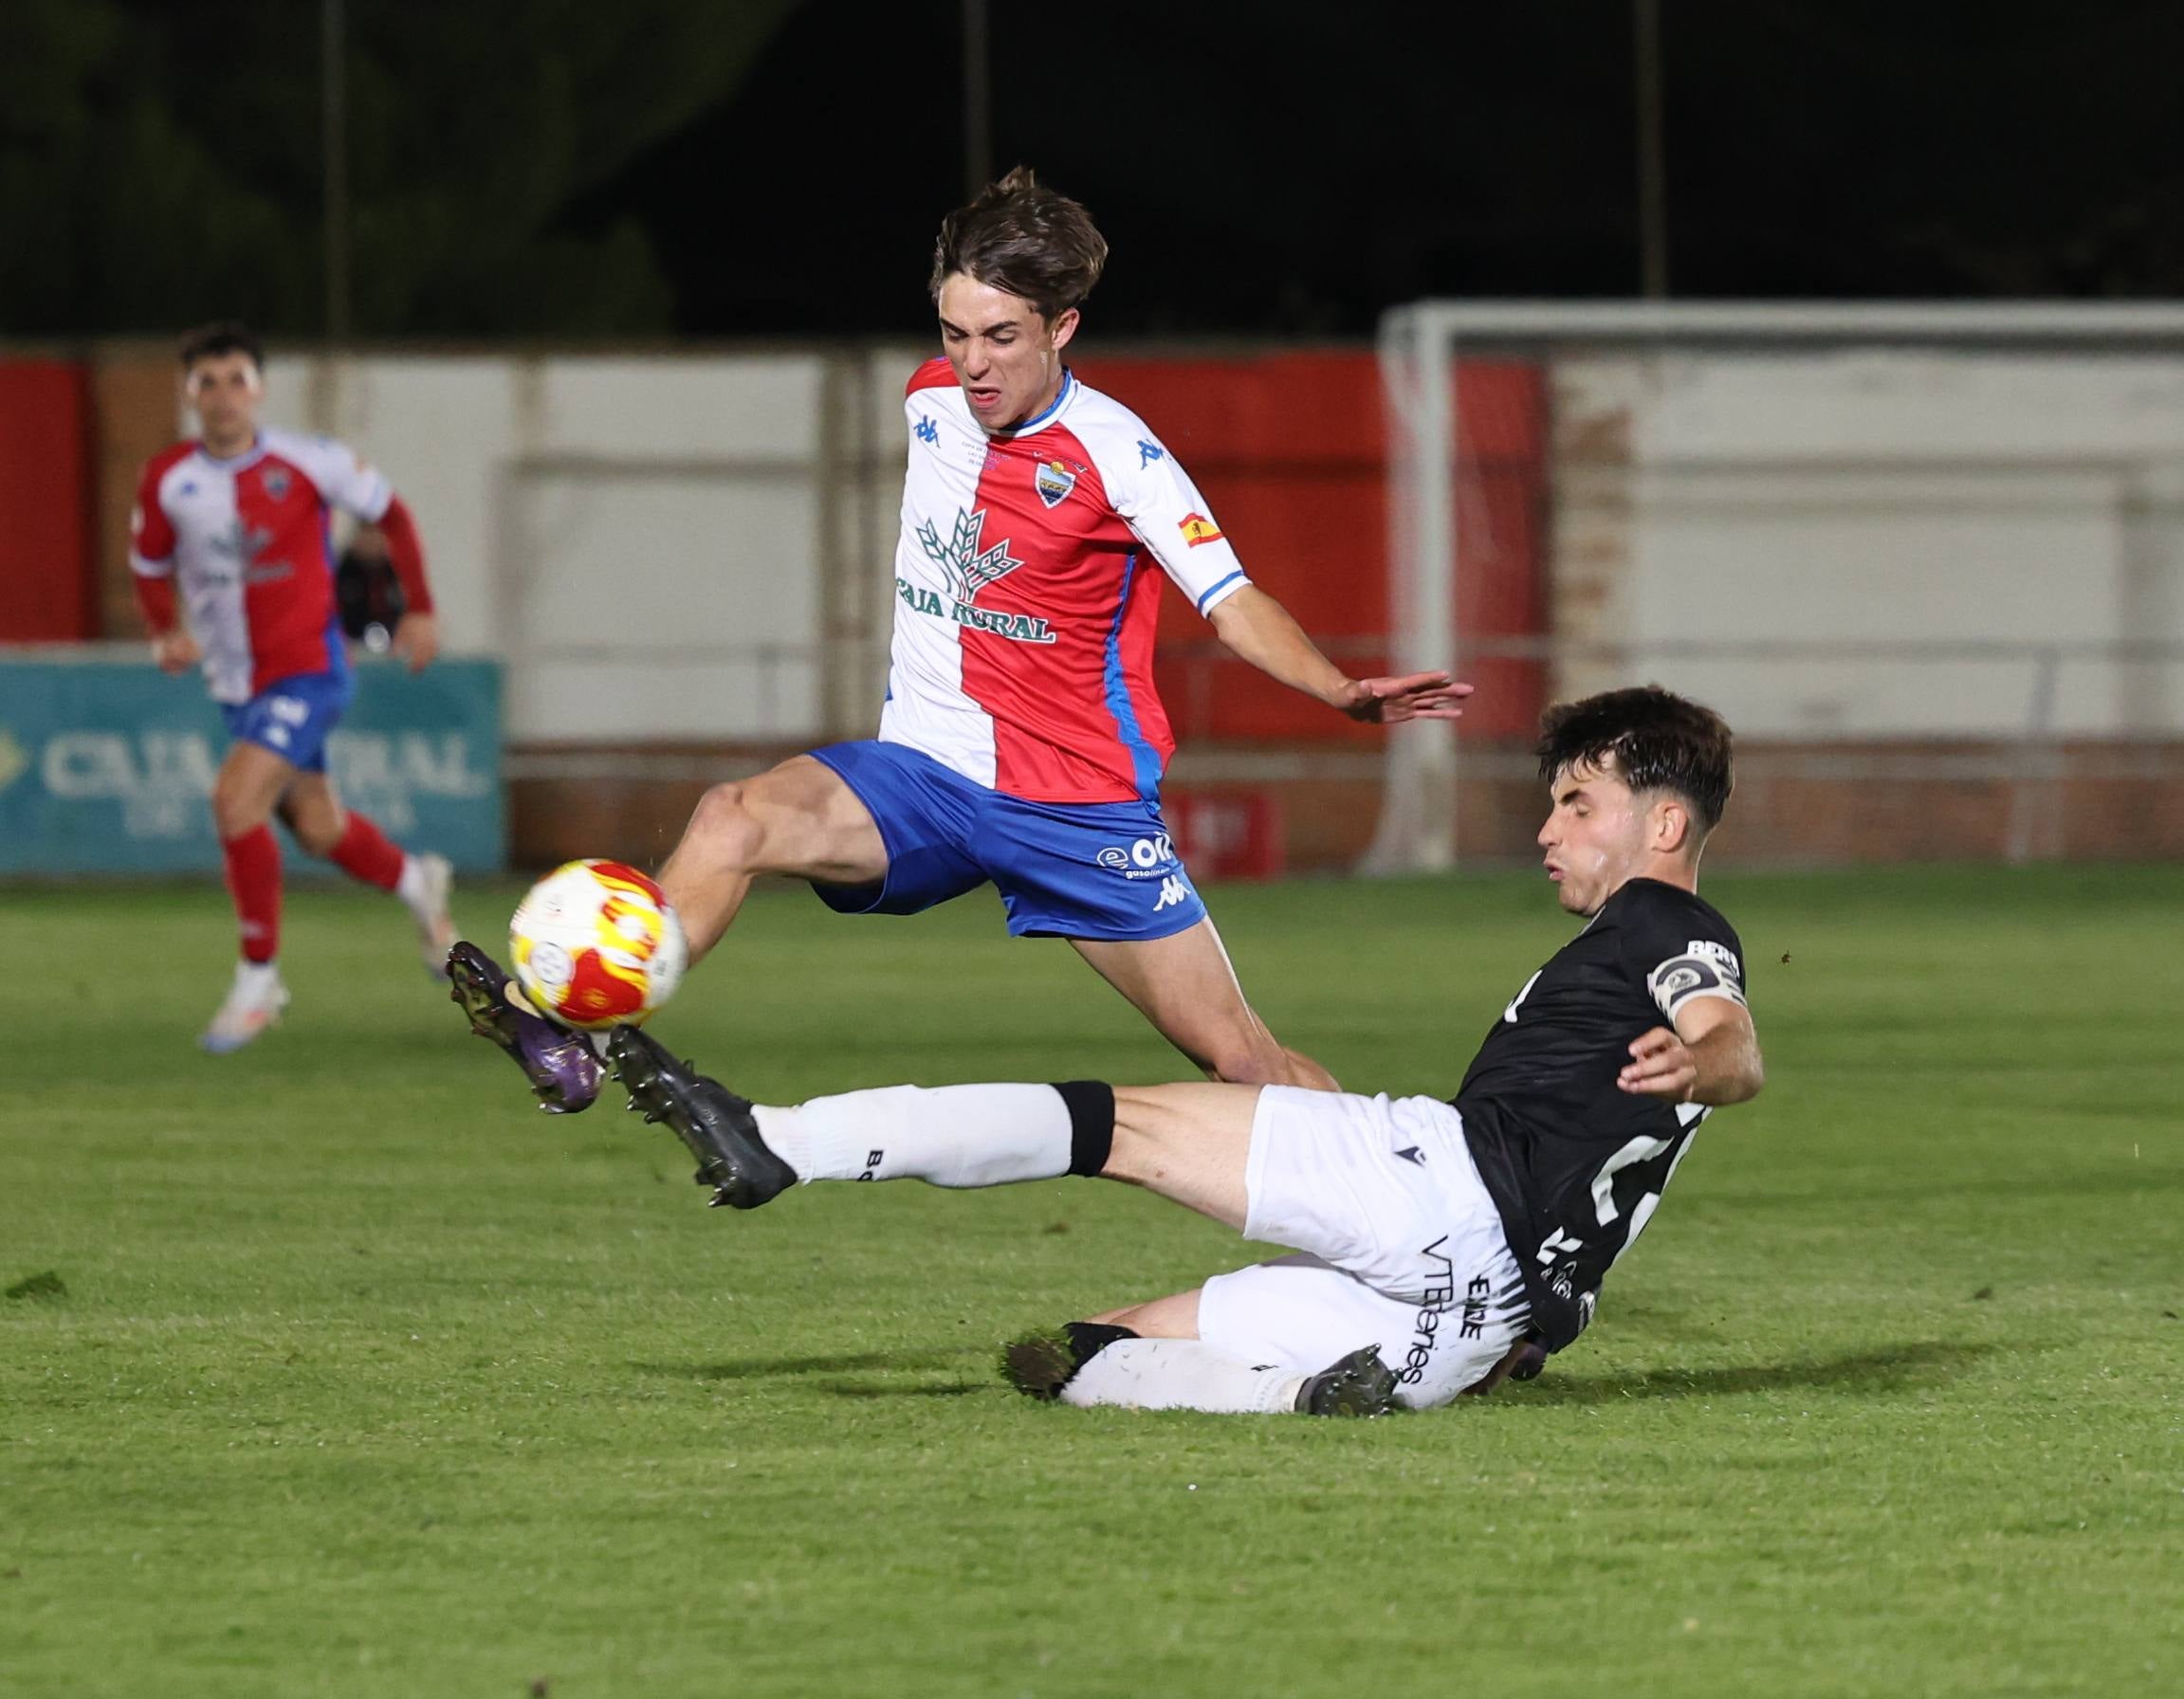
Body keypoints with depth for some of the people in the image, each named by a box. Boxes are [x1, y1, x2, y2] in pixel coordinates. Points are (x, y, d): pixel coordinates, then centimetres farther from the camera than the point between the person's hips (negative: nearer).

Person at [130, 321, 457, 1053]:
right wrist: (167, 633, -6)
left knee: (236, 801, -23)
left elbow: (389, 512, 4)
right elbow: (150, 567, 12)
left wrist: (420, 609, 2)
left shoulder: (308, 463, -12)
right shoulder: (168, 481, -5)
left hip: (308, 669, -5)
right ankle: (415, 882, 48)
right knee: (316, 828, 15)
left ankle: (258, 979, -9)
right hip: (237, 683, 5)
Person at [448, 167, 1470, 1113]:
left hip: (1079, 811, -4)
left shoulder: (1116, 456, -13)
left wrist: (1343, 692, -35)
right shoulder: (932, 399, 2)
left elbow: (1233, 604, -19)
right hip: (921, 776, 4)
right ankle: (572, 1043, -35)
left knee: (1239, 1058, -4)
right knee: (734, 819, -25)